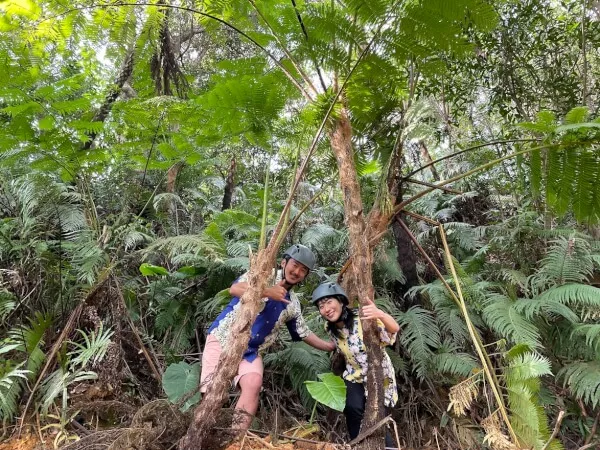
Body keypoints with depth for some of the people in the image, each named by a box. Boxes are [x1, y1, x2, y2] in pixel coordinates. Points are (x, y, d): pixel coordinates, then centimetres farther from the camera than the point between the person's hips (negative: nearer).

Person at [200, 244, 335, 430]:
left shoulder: (293, 304, 11)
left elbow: (304, 333, 21)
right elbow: (234, 289, -22)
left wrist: (331, 347, 18)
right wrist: (267, 291, -34)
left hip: (251, 350, 4)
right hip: (223, 338, -4)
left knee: (253, 384, -22)